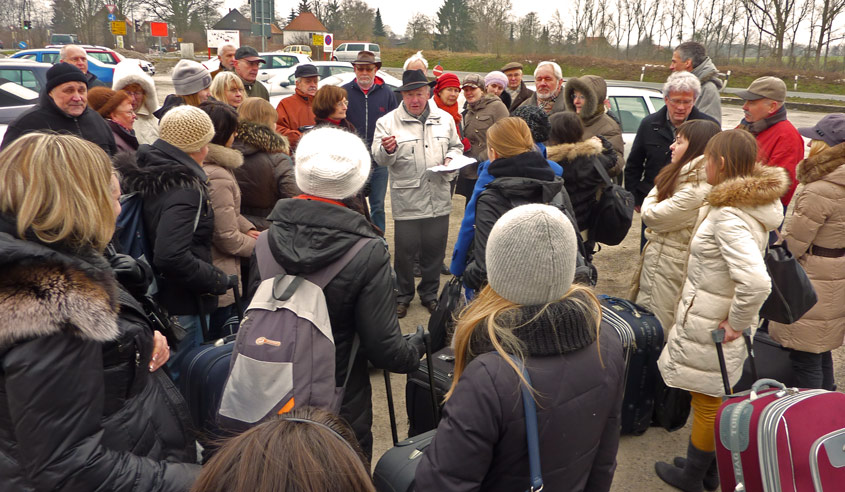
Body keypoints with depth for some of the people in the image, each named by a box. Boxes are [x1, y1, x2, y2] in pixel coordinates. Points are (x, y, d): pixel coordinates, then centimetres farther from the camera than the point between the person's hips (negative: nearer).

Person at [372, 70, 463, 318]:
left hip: (438, 198, 3)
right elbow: (379, 158, -7)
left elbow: (456, 146, 23)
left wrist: (451, 158, 1)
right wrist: (388, 150, -29)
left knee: (435, 248, 11)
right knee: (405, 249, 2)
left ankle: (430, 293, 30)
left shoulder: (445, 119, 9)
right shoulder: (388, 122, -2)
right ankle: (403, 295, 22)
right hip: (406, 200, -3)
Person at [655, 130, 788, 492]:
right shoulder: (756, 202, 3)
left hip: (710, 327, -9)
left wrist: (736, 322, -22)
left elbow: (756, 281, -39)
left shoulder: (729, 215, -28)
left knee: (707, 402, 9)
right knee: (714, 399, 23)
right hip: (719, 316, 9)